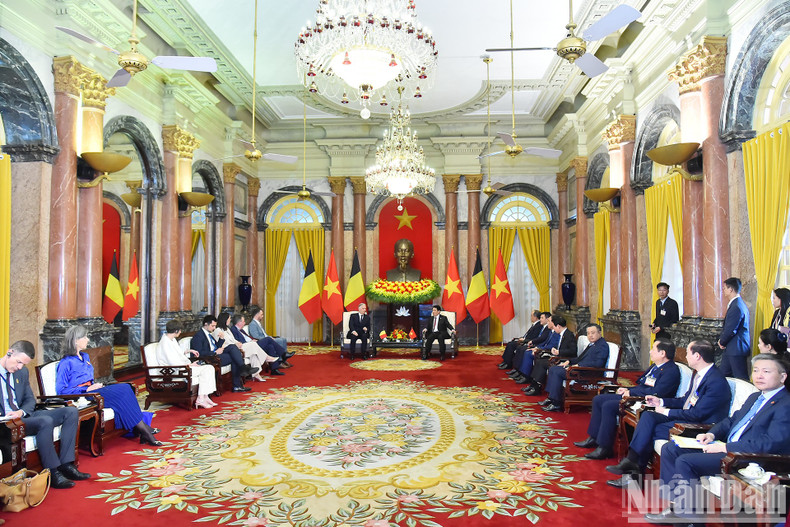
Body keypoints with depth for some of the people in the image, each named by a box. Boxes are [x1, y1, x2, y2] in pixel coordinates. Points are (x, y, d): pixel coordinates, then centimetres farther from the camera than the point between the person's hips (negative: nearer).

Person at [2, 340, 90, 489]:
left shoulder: (23, 372, 11)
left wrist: (22, 411, -10)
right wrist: (5, 418, -22)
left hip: (23, 415, 8)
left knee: (71, 412, -7)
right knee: (45, 421, -35)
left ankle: (65, 464, -12)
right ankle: (52, 472, -26)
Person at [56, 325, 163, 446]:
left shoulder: (85, 357, 18)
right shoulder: (66, 363, -7)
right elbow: (61, 390, -13)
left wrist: (96, 385, 4)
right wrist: (88, 389, -16)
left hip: (91, 391, 8)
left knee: (124, 387, -18)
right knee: (121, 393, -25)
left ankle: (142, 433, -25)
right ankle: (142, 429, -21)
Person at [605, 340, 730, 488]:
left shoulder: (717, 381, -21)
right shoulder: (699, 374, 10)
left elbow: (697, 414, -23)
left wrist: (667, 412, -14)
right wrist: (661, 402, 9)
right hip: (686, 416, 9)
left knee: (651, 430, -20)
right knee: (648, 416, -11)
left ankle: (635, 470, -4)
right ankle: (631, 462, -14)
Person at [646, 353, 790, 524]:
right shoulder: (755, 397, 19)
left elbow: (771, 443, -22)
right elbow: (731, 421, 25)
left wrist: (725, 447, -20)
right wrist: (711, 434, 4)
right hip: (728, 447, 10)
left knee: (685, 461, -24)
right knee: (669, 449, 1)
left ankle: (690, 516, -7)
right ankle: (675, 507, 2)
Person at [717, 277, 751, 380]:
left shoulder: (736, 306, -21)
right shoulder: (738, 303, 13)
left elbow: (731, 330, -21)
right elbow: (727, 326, 19)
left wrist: (722, 342, -5)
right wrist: (721, 339, 7)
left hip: (736, 349, -10)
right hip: (731, 348, 10)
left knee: (740, 378, -4)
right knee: (725, 375, 16)